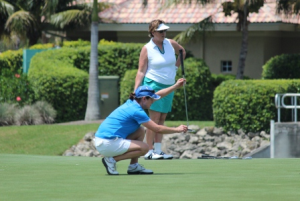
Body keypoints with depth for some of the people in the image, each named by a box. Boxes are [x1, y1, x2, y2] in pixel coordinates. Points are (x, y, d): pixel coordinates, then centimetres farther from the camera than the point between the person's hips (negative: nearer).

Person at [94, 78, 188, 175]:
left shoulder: (131, 102, 13)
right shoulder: (136, 111, -15)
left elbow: (158, 94, 26)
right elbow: (157, 129, -12)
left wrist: (176, 86, 29)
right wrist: (177, 129, 0)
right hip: (108, 144, -10)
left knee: (140, 131, 16)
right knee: (144, 148, -10)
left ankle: (133, 166, 14)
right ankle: (112, 160, -7)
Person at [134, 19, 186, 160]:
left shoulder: (171, 44, 5)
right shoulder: (147, 49, -8)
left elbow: (182, 51, 27)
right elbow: (141, 71, -8)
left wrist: (176, 67, 17)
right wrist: (135, 90, -17)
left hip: (169, 86, 6)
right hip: (153, 85, -6)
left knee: (162, 119, 7)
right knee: (154, 118, -10)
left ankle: (158, 151, 9)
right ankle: (150, 152, -8)